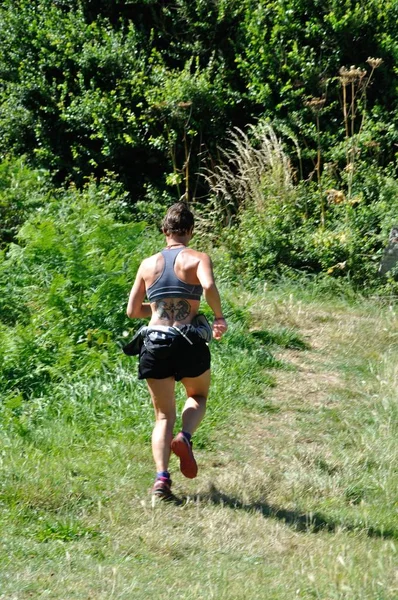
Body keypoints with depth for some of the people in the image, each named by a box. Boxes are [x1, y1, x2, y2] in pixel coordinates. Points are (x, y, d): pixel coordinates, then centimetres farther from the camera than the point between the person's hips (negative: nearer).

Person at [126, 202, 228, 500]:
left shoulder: (148, 264, 11)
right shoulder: (198, 259, 0)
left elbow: (133, 311, 15)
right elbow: (209, 286, -22)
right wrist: (219, 318, -6)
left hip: (154, 342, 2)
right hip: (188, 342, -2)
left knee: (164, 415, 12)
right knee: (198, 396, 26)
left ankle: (162, 477, -7)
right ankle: (185, 438, -4)